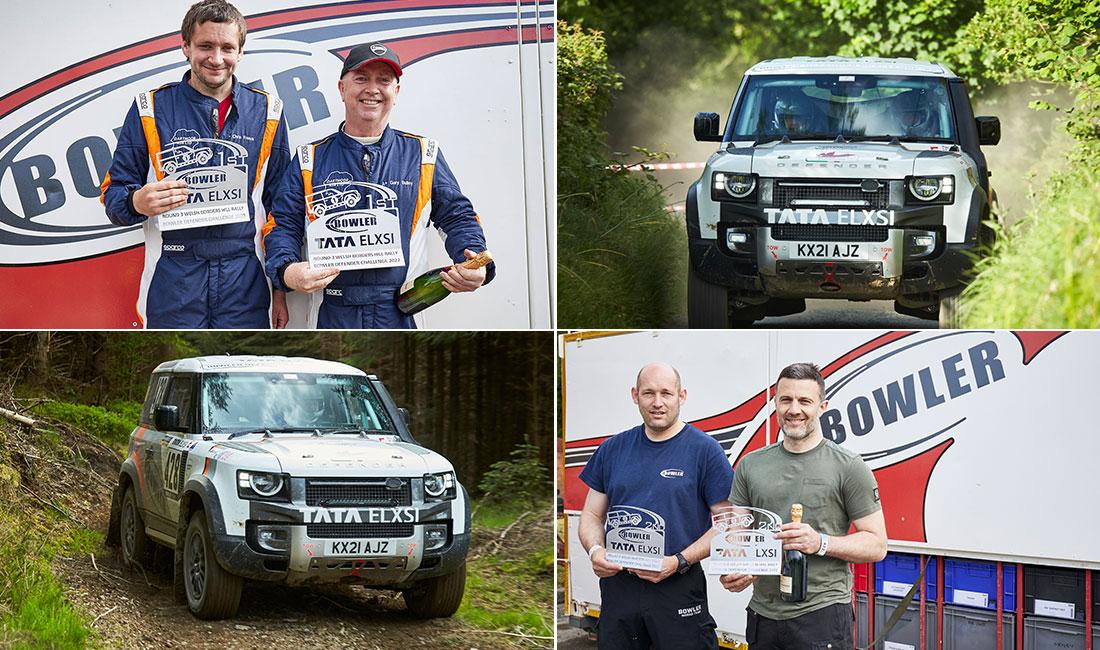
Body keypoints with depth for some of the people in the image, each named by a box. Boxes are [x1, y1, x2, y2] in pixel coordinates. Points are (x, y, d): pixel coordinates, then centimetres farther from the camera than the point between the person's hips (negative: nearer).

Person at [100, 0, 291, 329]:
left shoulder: (266, 112, 9)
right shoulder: (151, 109, 4)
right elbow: (113, 195, 6)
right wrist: (136, 202, -18)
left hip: (245, 285, 1)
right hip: (172, 285, -1)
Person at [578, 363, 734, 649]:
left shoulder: (705, 451, -3)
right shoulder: (612, 450, 10)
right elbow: (592, 515, 14)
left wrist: (679, 562, -17)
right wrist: (595, 551, -8)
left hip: (679, 589, -4)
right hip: (617, 586, 4)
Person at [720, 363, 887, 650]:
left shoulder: (848, 466, -3)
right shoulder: (750, 466, 10)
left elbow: (876, 545, -4)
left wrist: (820, 543, -19)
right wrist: (730, 571, -8)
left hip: (821, 614, -4)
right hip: (762, 613, 4)